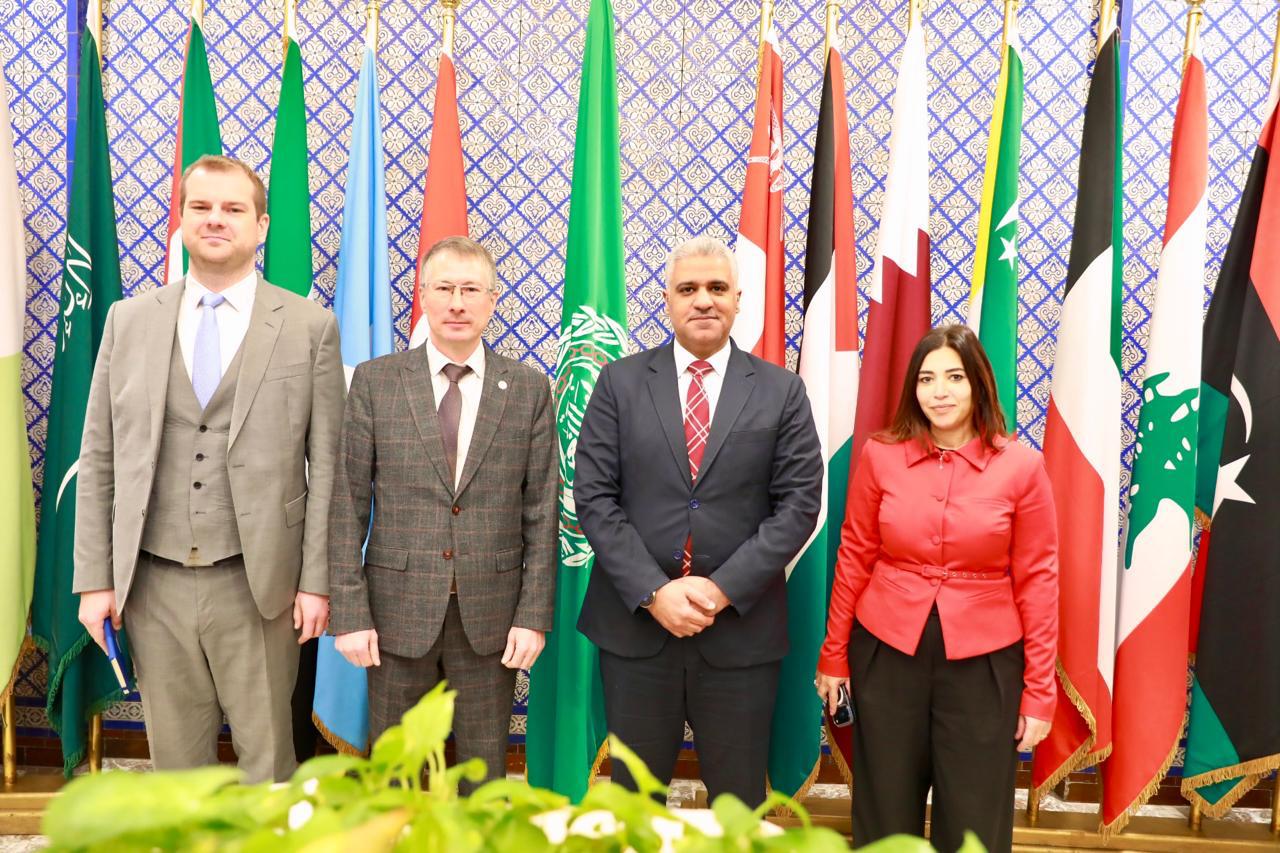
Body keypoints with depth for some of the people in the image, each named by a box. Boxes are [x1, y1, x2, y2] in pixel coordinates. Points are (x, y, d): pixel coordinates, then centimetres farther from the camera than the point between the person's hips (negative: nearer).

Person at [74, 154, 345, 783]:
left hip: (258, 584, -2)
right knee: (175, 758, 14)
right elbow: (98, 460, 7)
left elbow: (327, 464, -3)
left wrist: (317, 580, -6)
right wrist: (94, 578, 3)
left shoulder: (310, 326, -1)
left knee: (267, 755, 8)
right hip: (154, 584, 3)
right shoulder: (129, 320, 7)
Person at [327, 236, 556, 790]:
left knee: (485, 771, 13)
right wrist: (350, 613, -6)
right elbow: (348, 505, -1)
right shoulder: (375, 381, 0)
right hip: (399, 611, 0)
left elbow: (542, 511, 1)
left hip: (491, 615, 0)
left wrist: (535, 615, -3)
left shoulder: (529, 389, 2)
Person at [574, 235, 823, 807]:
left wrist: (723, 589, -12)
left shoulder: (781, 391, 3)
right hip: (636, 622, 0)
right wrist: (653, 592, -12)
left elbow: (798, 503, -2)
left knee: (738, 802, 12)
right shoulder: (620, 382, 3)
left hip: (741, 625, 0)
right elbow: (594, 498, -2)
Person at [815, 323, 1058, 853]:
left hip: (983, 662, -1)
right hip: (887, 652, 1)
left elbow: (1037, 580, -4)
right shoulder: (880, 455, -5)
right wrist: (834, 653, 6)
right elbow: (854, 559, 2)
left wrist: (1039, 689, -3)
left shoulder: (1021, 466, -7)